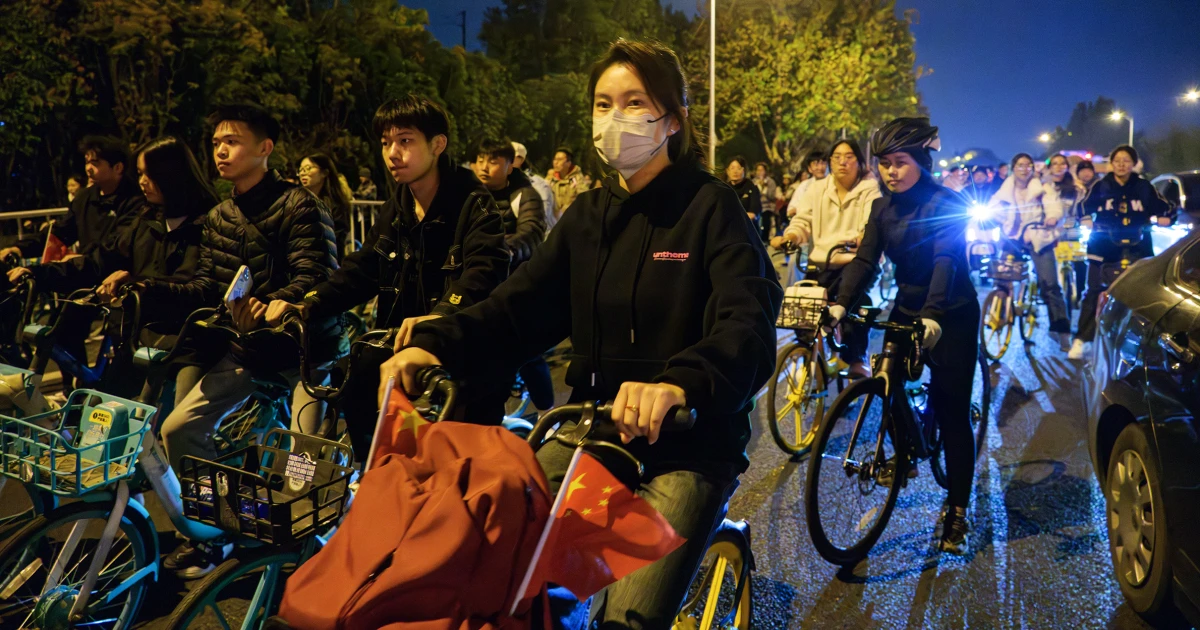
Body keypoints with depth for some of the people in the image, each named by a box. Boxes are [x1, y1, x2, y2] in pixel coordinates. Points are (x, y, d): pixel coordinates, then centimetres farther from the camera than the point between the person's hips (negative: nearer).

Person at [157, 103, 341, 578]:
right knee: (179, 428, -1)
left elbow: (316, 277, -24)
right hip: (246, 346, 7)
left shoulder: (299, 206, -12)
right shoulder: (220, 217, 11)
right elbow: (207, 286, 7)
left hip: (303, 343, -7)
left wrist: (269, 306, -43)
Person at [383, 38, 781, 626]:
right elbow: (520, 306, 1)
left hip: (687, 444, -4)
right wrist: (436, 343, -18)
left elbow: (749, 324, -21)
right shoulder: (588, 214, 10)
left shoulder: (711, 208, -6)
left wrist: (680, 383, -42)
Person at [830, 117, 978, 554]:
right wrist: (841, 304, -23)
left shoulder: (946, 204, -14)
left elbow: (946, 261, -27)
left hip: (951, 317, -5)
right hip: (907, 310, 5)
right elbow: (865, 259, -7)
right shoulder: (883, 208, 2)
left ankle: (957, 511, 3)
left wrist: (933, 315, -41)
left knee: (951, 412, -5)